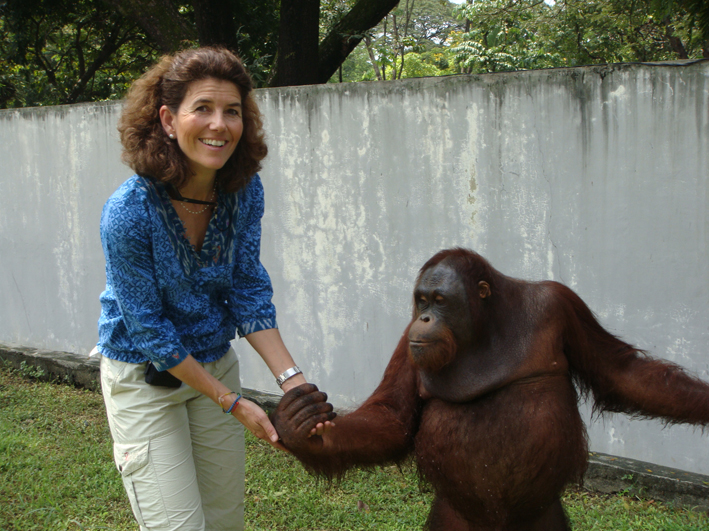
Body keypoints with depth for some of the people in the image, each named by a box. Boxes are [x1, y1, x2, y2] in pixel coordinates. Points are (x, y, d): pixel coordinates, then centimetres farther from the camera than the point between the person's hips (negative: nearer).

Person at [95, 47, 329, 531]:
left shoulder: (245, 193, -12)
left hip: (215, 365, 5)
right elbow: (149, 327, -21)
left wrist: (292, 380, -20)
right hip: (144, 378, -5)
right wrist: (232, 403, -19)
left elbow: (249, 291, -8)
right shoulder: (129, 212, -27)